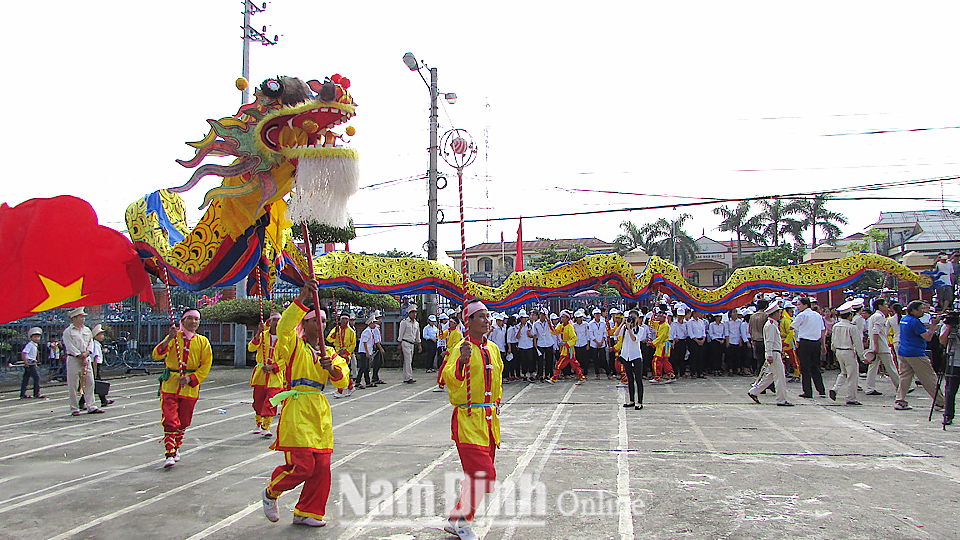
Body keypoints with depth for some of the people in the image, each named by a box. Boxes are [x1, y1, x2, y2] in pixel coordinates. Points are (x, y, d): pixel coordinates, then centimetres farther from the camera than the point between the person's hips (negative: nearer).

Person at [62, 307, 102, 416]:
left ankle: (91, 407, 6)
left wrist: (86, 352, -7)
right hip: (73, 359, -5)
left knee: (89, 383, 2)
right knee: (72, 386, -1)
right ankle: (74, 408, 7)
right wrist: (80, 356, -14)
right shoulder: (68, 332, -4)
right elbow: (70, 346, -11)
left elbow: (91, 342, 10)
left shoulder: (87, 330, 14)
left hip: (86, 359, 5)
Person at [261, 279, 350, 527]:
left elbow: (343, 381, 6)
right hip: (296, 409, -6)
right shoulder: (294, 345, 1)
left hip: (320, 411, 6)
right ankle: (271, 492, 18)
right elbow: (284, 327, -22)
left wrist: (332, 369, -16)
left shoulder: (329, 353, 17)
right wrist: (302, 299, -31)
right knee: (302, 464, -12)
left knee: (321, 466, 3)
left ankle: (306, 512, 20)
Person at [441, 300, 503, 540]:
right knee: (482, 475, -12)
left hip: (489, 419, 7)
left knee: (476, 476, 12)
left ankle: (456, 520, 28)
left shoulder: (493, 348, 12)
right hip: (468, 420, -7)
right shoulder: (461, 348, -11)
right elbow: (449, 380, -28)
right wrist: (462, 361, -45)